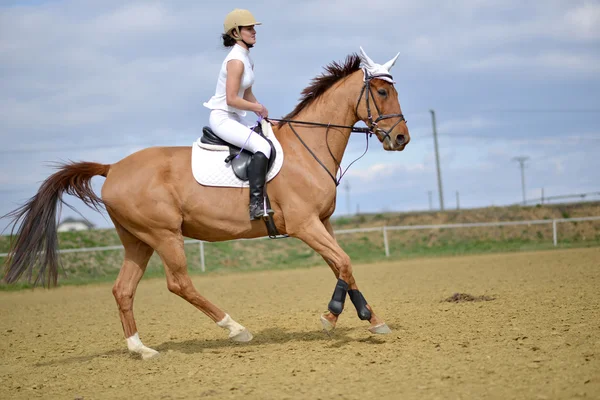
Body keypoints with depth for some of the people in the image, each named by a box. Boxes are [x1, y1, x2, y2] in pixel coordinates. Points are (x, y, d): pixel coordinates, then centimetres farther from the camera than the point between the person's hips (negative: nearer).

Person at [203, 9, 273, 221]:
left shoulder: (246, 58, 13)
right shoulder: (236, 60, -17)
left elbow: (247, 94, 19)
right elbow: (231, 99, -22)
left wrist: (264, 116, 10)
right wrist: (257, 108, -10)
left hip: (234, 119, 11)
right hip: (222, 118, -11)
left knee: (269, 142, 15)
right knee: (262, 146, -26)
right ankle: (256, 204, -31)